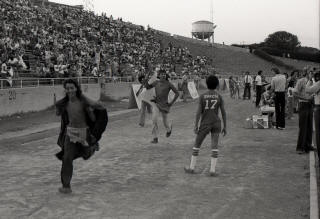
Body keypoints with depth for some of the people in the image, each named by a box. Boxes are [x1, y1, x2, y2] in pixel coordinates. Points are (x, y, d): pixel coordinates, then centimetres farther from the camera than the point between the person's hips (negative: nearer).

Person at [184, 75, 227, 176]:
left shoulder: (202, 96, -7)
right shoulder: (219, 96, -3)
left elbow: (198, 112, -11)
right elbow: (223, 112, -4)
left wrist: (196, 126, -7)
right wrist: (225, 127, 2)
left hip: (205, 124, -1)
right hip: (216, 123, 1)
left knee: (197, 144, 11)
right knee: (214, 146, 2)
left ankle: (191, 167, 16)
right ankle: (212, 169, -7)